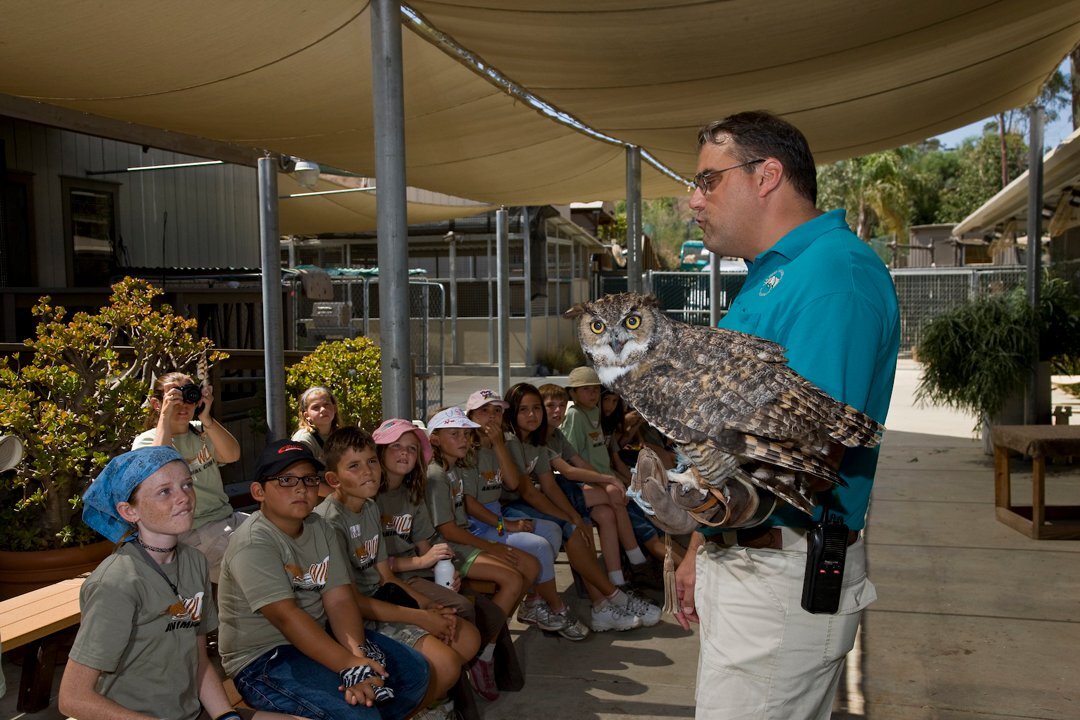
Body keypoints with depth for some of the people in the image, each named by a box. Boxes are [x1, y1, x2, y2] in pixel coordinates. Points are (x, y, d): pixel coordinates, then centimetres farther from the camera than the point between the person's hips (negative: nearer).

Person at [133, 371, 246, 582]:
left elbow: (232, 455, -7)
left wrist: (206, 418, -20)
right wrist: (165, 416, -21)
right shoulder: (146, 441, -1)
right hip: (193, 532, -6)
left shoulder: (202, 432, 12)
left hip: (228, 518, 6)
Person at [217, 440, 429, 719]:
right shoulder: (252, 544, -19)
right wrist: (348, 665, -33)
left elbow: (340, 599, -6)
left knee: (414, 669, 2)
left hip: (320, 636, 8)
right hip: (262, 658, -8)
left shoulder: (320, 528, 4)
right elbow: (286, 616, -28)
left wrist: (358, 654, -24)